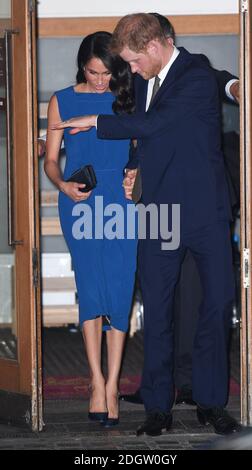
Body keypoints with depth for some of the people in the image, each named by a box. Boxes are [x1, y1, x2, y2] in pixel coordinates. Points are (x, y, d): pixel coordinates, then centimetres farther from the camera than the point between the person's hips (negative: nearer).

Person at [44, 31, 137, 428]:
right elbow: (51, 159, 10)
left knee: (119, 291, -3)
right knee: (92, 287, -11)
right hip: (80, 202, -1)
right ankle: (98, 380, -8)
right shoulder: (62, 101, 9)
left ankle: (111, 384, 1)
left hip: (122, 200, 1)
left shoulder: (128, 99, 9)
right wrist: (63, 185, -9)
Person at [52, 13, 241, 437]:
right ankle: (158, 408, 6)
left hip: (205, 211, -5)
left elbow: (152, 124, -20)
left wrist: (95, 122, -12)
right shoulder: (144, 80, 11)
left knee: (218, 304, 0)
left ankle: (211, 402, 11)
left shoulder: (197, 78, -13)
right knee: (157, 311, 2)